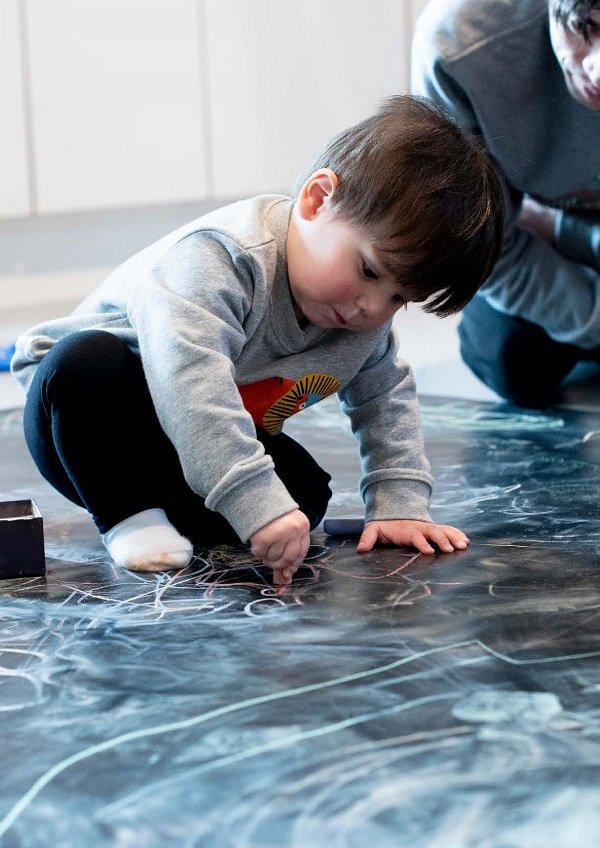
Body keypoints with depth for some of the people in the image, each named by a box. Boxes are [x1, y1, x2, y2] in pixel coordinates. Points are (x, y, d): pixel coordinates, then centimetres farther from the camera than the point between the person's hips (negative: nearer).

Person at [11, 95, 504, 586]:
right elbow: (190, 382, -49)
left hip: (207, 444, 6)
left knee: (306, 494, -19)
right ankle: (129, 515, -22)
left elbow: (387, 398, 3)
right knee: (86, 363, -39)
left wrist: (399, 504, -11)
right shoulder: (220, 257, -36)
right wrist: (256, 503, -56)